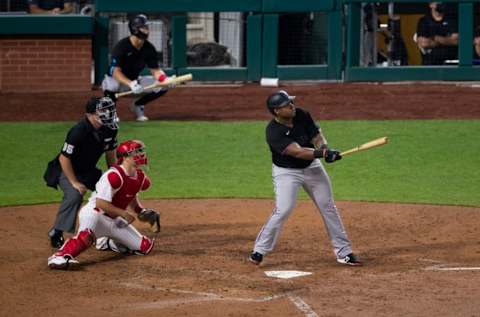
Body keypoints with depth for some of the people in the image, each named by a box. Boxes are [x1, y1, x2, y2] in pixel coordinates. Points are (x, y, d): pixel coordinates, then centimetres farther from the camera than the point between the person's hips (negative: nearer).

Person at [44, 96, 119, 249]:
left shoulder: (110, 129, -11)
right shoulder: (78, 132, -33)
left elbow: (110, 153, 5)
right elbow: (64, 158, -27)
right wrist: (74, 182, -26)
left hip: (88, 171, 7)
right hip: (67, 171, -7)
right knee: (74, 194, -32)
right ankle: (56, 233, -25)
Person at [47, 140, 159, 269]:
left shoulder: (140, 178, 2)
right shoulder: (114, 175, -24)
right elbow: (101, 203, -26)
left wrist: (142, 211, 8)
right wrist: (124, 214, -20)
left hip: (114, 220, 8)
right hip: (95, 213, -8)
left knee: (144, 247, 6)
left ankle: (110, 243, 28)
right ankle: (61, 256, -50)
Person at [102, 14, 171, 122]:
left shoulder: (149, 48, -7)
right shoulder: (121, 47, -25)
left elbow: (155, 70, -5)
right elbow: (116, 72, -32)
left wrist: (164, 79, -28)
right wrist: (130, 84, -49)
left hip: (134, 80, 6)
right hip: (116, 80, -6)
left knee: (163, 86, -12)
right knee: (112, 85, -43)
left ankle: (137, 105, 10)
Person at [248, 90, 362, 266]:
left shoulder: (301, 115, -11)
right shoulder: (274, 132, -27)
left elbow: (317, 136, -7)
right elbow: (297, 152, -35)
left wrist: (324, 148, -30)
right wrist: (323, 153, -45)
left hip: (312, 167, 6)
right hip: (286, 172, -6)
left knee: (328, 207, 7)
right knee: (283, 210, -21)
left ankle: (344, 252, 17)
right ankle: (259, 250, -5)